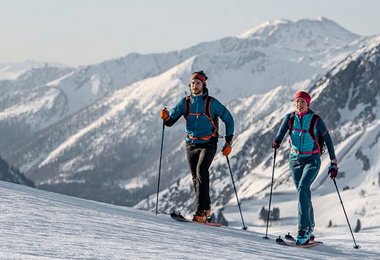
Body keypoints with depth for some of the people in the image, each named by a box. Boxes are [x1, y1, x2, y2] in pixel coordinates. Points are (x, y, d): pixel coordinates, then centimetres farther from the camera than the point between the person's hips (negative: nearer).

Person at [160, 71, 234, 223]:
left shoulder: (212, 103, -4)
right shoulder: (185, 102, 6)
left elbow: (228, 119, 4)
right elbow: (170, 122, 3)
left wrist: (228, 142, 1)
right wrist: (166, 117, -21)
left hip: (208, 144, -5)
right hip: (191, 145, 5)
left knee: (201, 171, -24)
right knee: (196, 178, 6)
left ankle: (201, 210, -29)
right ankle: (205, 211, 16)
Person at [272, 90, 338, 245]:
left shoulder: (316, 120, -7)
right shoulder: (290, 118, 2)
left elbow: (328, 141, 0)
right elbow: (280, 135, -6)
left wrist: (333, 164, 0)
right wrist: (276, 142, -31)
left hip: (312, 160, -4)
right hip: (295, 160, 4)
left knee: (302, 189, -25)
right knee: (304, 194, 9)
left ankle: (304, 229, -28)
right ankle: (310, 229, 23)